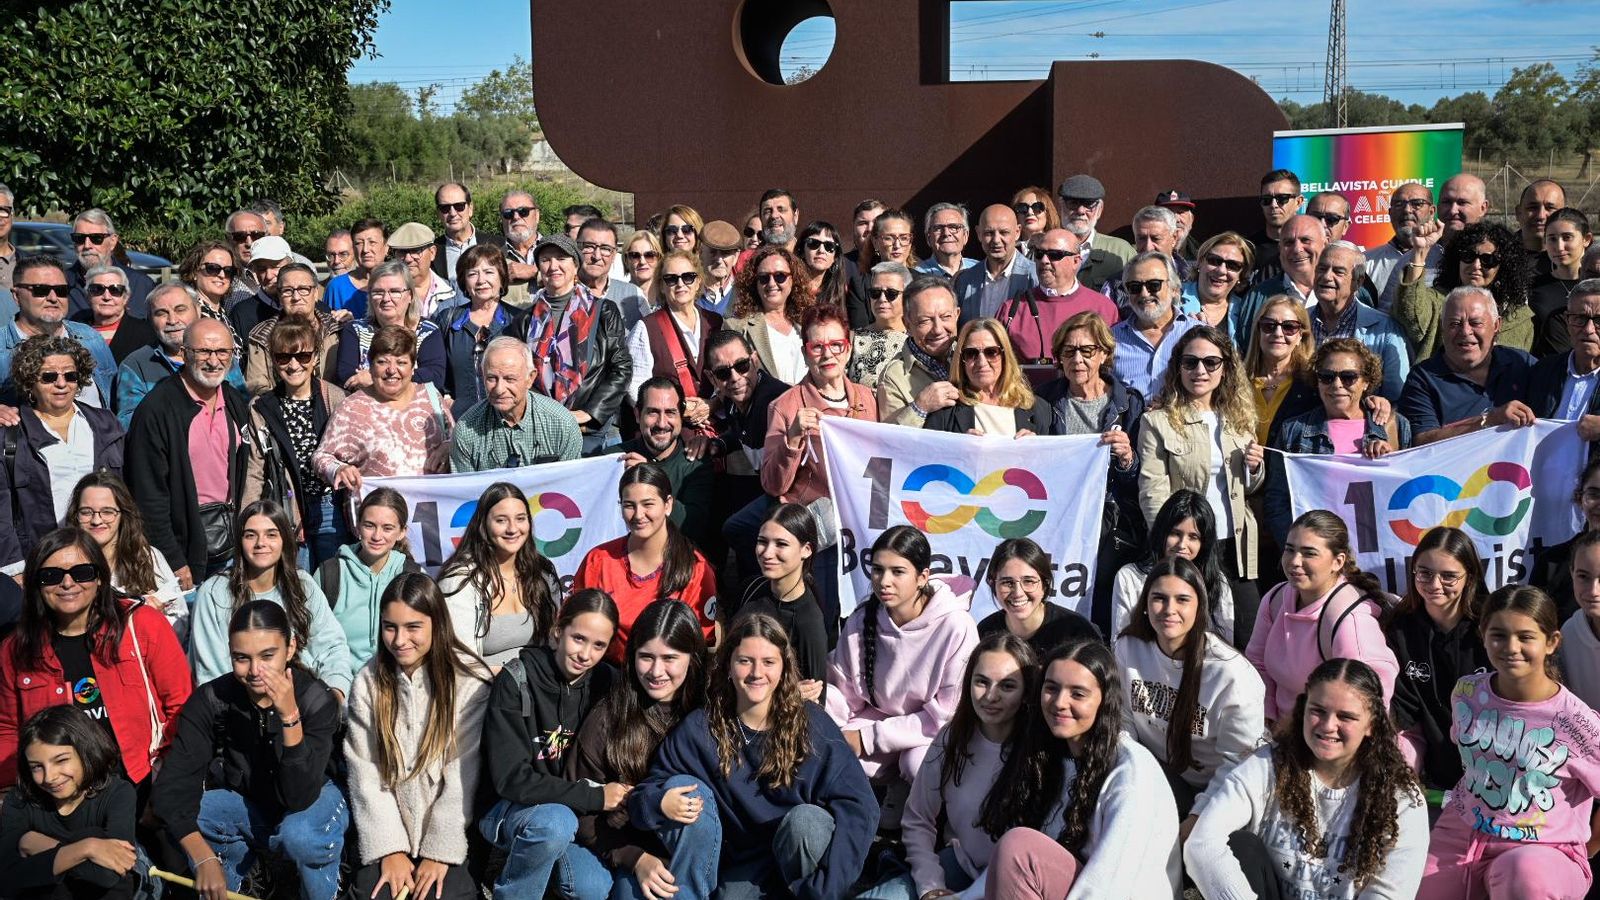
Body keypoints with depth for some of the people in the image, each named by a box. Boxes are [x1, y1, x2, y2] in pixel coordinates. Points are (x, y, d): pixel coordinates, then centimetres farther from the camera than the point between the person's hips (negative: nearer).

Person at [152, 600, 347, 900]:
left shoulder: (317, 700, -24)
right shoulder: (210, 700, -19)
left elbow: (300, 798, -32)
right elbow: (172, 788, -23)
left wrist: (290, 716, -42)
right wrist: (204, 858, -35)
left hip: (310, 801, -2)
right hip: (240, 803, 2)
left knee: (302, 836, -36)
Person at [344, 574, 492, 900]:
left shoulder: (470, 680, -9)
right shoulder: (369, 682, 1)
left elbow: (462, 776, -10)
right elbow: (365, 773, -3)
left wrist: (440, 851, -13)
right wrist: (390, 849, -10)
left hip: (449, 828, -2)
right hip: (390, 825, 2)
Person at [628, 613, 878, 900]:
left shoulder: (810, 723, -12)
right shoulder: (699, 729, -6)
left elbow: (858, 805, -17)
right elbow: (645, 792, -2)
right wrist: (659, 802, -27)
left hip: (807, 852, -2)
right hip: (744, 865, 2)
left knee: (804, 819, -33)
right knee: (681, 786, -20)